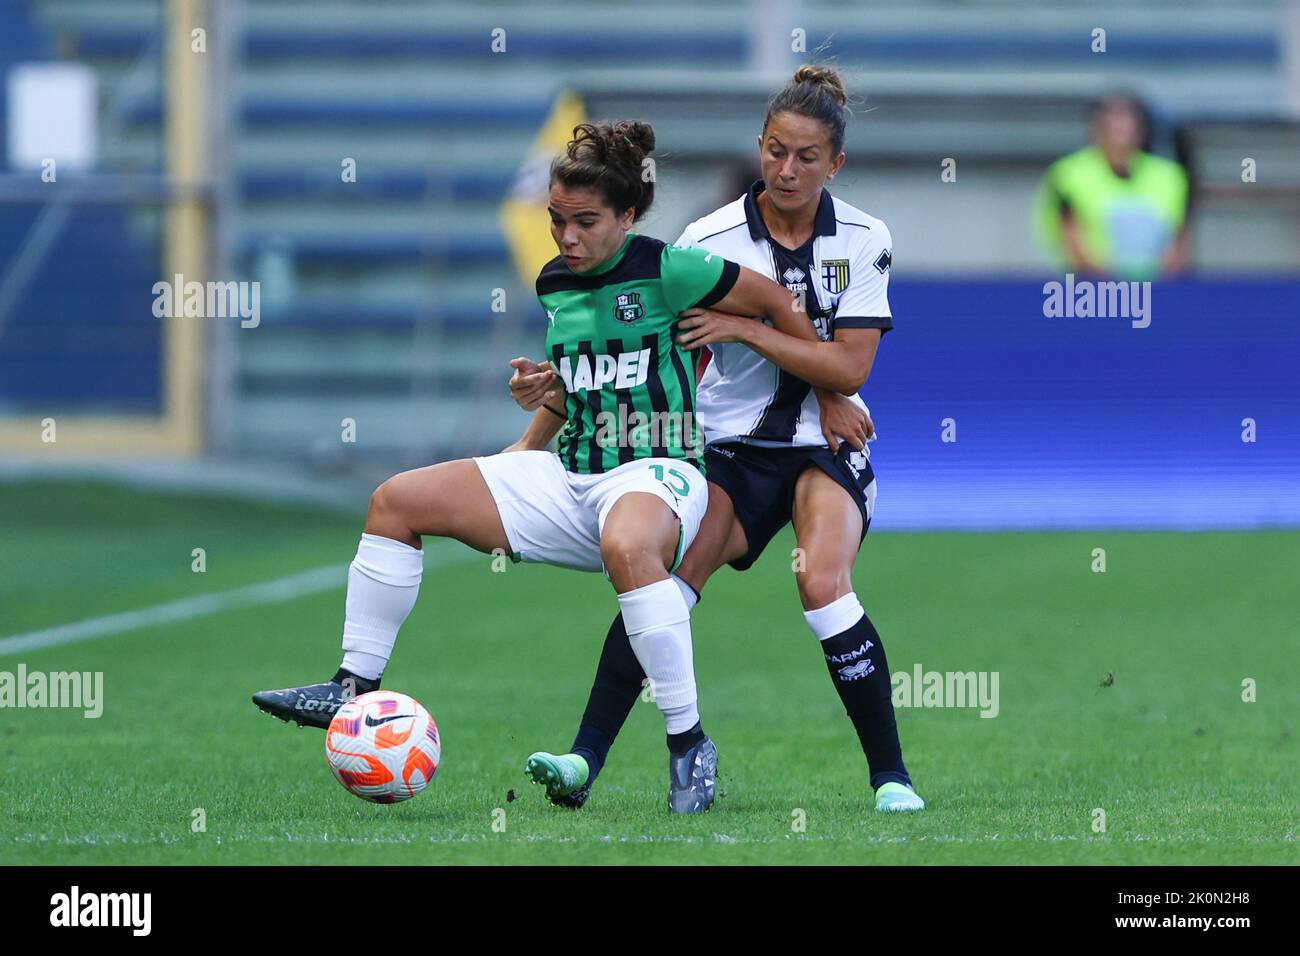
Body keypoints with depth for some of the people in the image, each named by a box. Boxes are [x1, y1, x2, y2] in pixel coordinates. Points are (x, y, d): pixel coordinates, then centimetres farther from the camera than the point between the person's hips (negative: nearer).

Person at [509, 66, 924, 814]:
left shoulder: (864, 240, -4)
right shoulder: (710, 241, -5)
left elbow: (850, 367, -10)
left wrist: (746, 329, -20)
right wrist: (562, 381, -15)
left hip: (826, 444, -1)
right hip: (733, 444, 1)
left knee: (823, 583, -26)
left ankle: (890, 773, -15)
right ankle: (585, 761, -26)